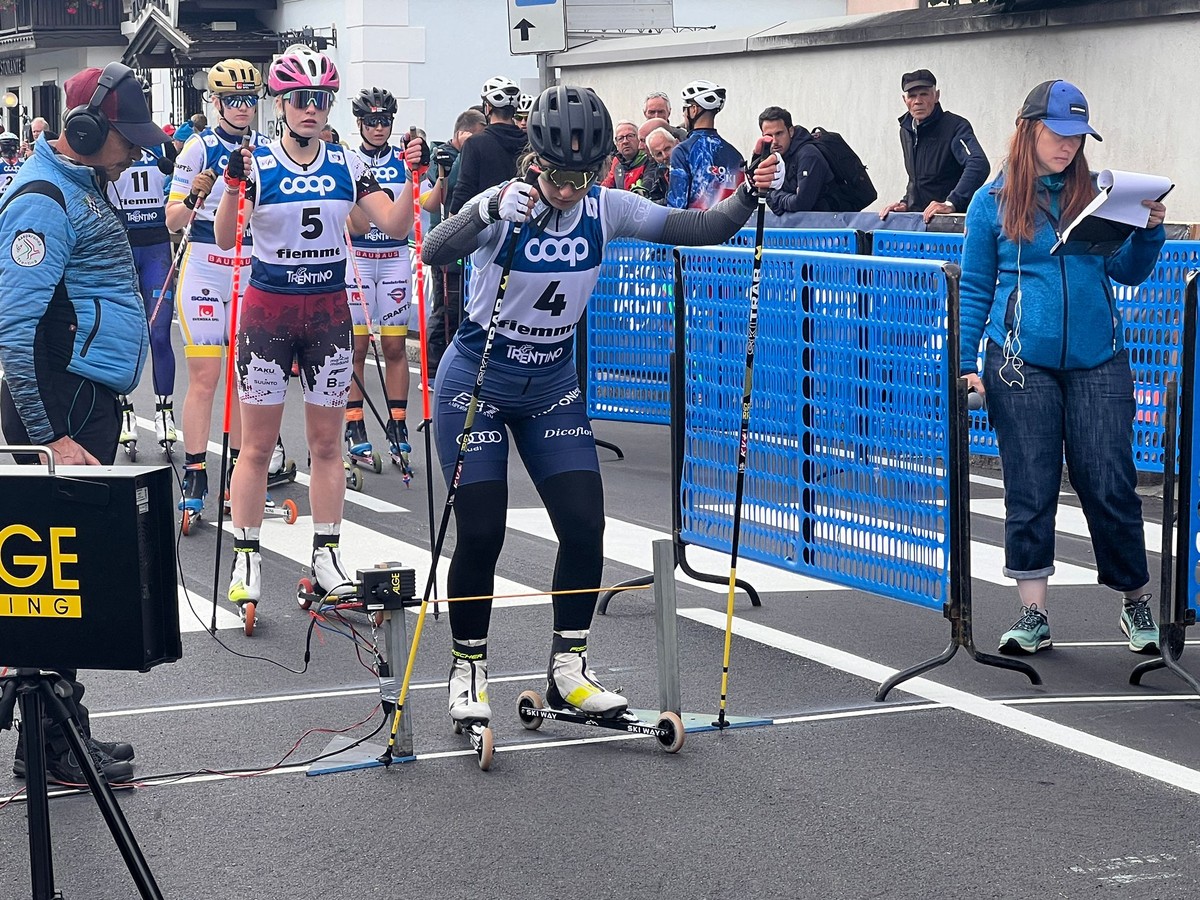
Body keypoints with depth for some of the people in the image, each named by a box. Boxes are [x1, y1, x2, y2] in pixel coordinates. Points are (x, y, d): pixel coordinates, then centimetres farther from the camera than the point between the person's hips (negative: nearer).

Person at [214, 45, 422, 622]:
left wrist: (413, 176, -17)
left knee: (327, 443, 8)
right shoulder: (257, 166, -7)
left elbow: (395, 225, -3)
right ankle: (246, 560, 10)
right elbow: (225, 240, -17)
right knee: (257, 445, 2)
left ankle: (327, 557, 17)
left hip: (329, 311, 3)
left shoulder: (348, 166, 2)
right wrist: (233, 187, -33)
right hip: (268, 309, -3)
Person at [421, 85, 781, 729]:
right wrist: (489, 212, -56)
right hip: (476, 384, -4)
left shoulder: (605, 210, -9)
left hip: (551, 387, 4)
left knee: (584, 527, -3)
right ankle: (468, 671, 12)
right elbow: (435, 253, -38)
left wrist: (749, 196, -29)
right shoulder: (506, 205, -21)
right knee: (481, 534, -7)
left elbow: (697, 229, -11)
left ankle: (568, 670, 12)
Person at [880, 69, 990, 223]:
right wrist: (905, 202, 14)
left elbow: (979, 165, -24)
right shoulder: (906, 130, 16)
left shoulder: (955, 126, -8)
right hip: (915, 217, 6)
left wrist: (951, 203, -32)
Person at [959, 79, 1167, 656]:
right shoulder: (993, 202, 3)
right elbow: (974, 290, 5)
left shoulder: (1097, 192, 7)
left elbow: (1128, 274, 11)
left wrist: (1150, 232, -8)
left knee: (1109, 484, 0)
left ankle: (1136, 602, 16)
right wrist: (965, 363, -2)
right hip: (1022, 364, -1)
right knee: (1029, 489, 2)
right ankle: (1033, 615, 9)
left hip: (1098, 360, 1)